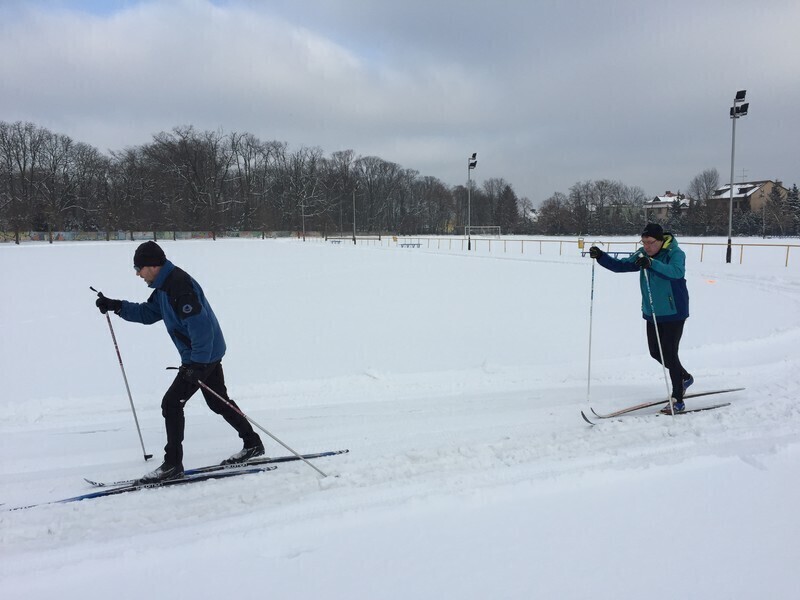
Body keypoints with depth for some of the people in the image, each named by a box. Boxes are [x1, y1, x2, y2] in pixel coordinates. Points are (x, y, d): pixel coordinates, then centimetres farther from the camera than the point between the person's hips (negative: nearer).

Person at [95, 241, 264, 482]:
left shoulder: (180, 287, -24)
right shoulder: (165, 286, 8)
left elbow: (200, 327, -28)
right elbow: (148, 313, 19)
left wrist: (197, 364, -28)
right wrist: (116, 306, 9)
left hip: (203, 356, -10)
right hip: (207, 354, 10)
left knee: (171, 403, -6)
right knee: (218, 401, 18)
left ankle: (172, 464, 2)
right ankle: (253, 444, 28)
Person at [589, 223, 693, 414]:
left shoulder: (675, 253, -17)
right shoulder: (642, 255, 2)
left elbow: (677, 272, -37)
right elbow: (621, 266, 0)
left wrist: (652, 264, -51)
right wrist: (601, 256, -15)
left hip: (674, 312, -7)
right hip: (652, 313, 7)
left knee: (669, 354, -8)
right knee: (655, 352, 15)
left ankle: (677, 401, 2)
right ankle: (684, 378, 40)